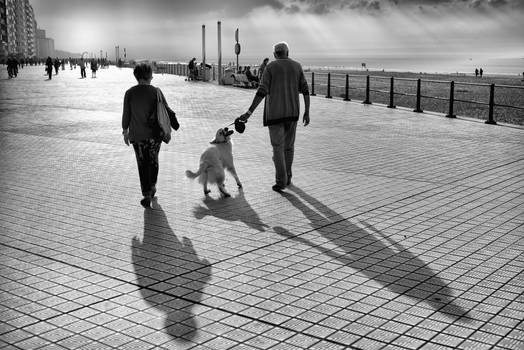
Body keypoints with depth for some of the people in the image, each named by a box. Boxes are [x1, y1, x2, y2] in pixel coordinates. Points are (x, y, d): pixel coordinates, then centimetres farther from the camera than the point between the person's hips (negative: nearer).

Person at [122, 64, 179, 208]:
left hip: (137, 136, -1)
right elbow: (167, 110, -5)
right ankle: (152, 188, 33)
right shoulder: (156, 92, -7)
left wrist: (125, 131, 10)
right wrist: (175, 125, 5)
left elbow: (126, 115, -2)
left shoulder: (130, 93, -7)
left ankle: (147, 195, 1)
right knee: (153, 161, 21)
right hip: (155, 134, 1)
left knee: (143, 165, 6)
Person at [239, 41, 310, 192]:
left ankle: (281, 182, -2)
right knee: (289, 145, 18)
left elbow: (261, 92, -14)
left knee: (278, 147, 3)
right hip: (293, 112, 3)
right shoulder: (297, 66, 5)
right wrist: (307, 112, 7)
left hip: (275, 113, -3)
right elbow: (305, 90, 1)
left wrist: (249, 113, -14)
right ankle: (287, 177, 27)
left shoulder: (270, 67, -6)